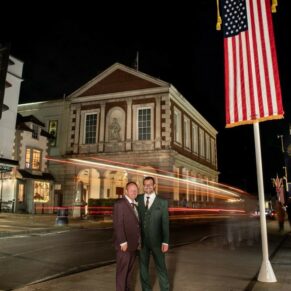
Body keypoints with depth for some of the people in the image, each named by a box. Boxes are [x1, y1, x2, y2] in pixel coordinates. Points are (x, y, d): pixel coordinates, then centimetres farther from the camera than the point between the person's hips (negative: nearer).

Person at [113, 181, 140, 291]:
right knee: (122, 270, 4)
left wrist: (138, 241, 9)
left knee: (130, 269, 16)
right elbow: (118, 225, -18)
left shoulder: (136, 205, 12)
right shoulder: (119, 204, -12)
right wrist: (123, 242, -21)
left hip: (134, 243, 8)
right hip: (125, 244, -7)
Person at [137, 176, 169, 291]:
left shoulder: (162, 202, -3)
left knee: (161, 267, 7)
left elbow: (165, 223, -3)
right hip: (141, 240, 2)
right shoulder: (138, 199, 2)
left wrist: (165, 242, -7)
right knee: (143, 267, 14)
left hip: (156, 240, -2)